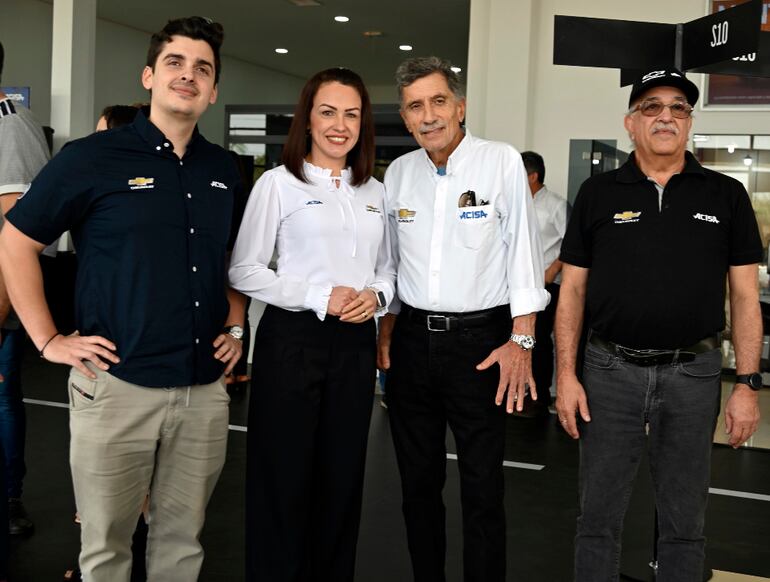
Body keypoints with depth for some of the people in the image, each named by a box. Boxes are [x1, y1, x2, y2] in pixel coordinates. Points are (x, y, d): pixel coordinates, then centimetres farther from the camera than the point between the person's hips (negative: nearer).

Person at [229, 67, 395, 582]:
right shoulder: (279, 183, -3)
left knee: (342, 478, 12)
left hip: (356, 344, 5)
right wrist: (319, 298, -15)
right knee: (284, 478, 3)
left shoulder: (375, 192, 12)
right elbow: (244, 271, -6)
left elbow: (387, 269, 18)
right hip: (293, 340, -4)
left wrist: (375, 295, -5)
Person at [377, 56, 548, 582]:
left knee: (483, 489, 2)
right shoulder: (399, 172, 8)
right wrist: (386, 331, 12)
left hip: (480, 340, -4)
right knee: (418, 480, 15)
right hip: (413, 337, 5)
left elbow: (523, 252, -8)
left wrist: (521, 340, -12)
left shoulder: (503, 162, -7)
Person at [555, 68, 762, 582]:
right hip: (610, 371, 0)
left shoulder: (727, 196, 4)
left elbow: (745, 297, 3)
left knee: (685, 523, 13)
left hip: (694, 374, 1)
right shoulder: (598, 193, 4)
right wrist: (566, 374, -4)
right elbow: (573, 290, 4)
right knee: (599, 518, 9)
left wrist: (747, 385, -3)